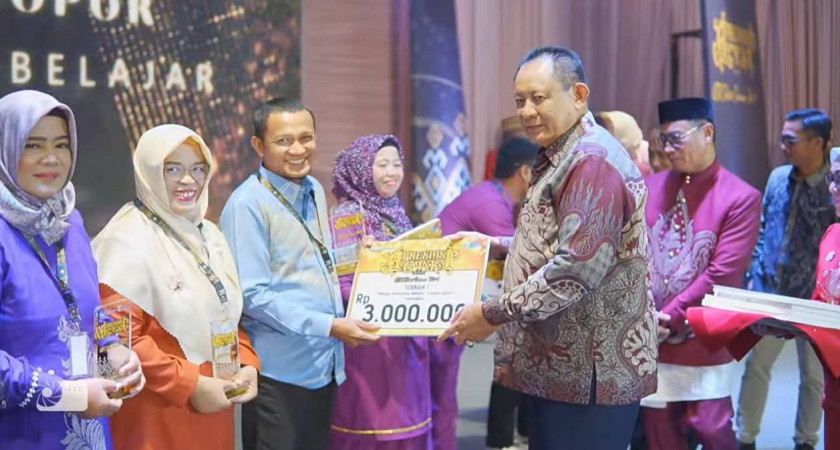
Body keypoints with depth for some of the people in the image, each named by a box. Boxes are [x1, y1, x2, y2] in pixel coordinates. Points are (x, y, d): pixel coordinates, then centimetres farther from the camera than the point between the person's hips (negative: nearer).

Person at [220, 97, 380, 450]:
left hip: (325, 365, 8)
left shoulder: (315, 191, 9)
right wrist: (329, 326, -23)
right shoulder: (248, 204, -15)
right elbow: (253, 295, -21)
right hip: (281, 372, -8)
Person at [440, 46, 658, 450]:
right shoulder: (560, 157, 16)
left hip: (588, 372, -10)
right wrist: (495, 247, 12)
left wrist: (494, 314, -20)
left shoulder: (592, 161, -18)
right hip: (561, 365, 10)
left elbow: (579, 267, -26)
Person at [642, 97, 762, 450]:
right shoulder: (649, 188, 6)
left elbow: (722, 274, -14)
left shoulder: (741, 198, -8)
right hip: (648, 342, 4)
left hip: (702, 344, -4)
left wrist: (668, 318, -15)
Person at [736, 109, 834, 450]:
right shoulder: (779, 177, 1)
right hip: (769, 292, 4)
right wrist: (754, 274, 7)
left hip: (813, 298, -4)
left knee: (813, 374, 13)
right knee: (755, 366, 9)